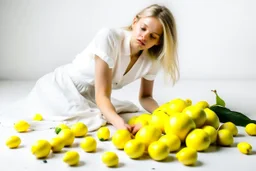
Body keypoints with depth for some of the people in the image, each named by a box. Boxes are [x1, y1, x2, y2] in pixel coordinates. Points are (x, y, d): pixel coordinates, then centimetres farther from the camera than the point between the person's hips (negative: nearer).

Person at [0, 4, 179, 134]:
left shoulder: (151, 59, -11)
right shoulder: (109, 37, -30)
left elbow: (145, 97, 0)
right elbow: (101, 95, -33)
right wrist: (120, 123, -49)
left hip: (89, 97, 6)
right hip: (58, 88, -6)